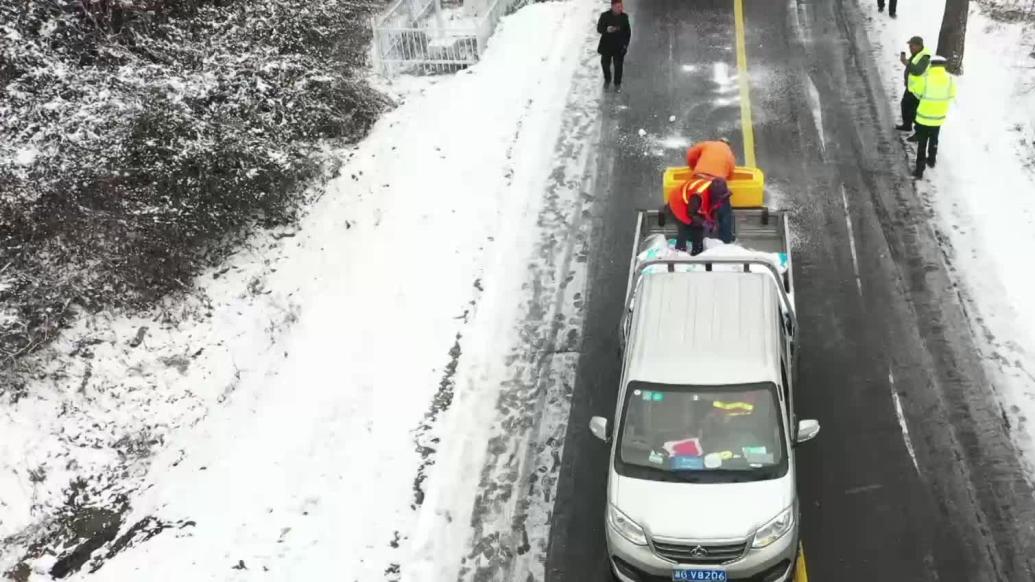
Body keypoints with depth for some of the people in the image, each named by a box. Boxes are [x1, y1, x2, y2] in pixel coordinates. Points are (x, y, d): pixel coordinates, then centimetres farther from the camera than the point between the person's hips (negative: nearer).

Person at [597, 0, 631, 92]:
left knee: (618, 66, 3)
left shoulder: (624, 17, -7)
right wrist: (607, 30, -33)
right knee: (605, 64, 13)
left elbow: (628, 31, 2)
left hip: (619, 47, 0)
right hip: (606, 46, 0)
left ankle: (617, 84, 24)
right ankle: (607, 80, 41)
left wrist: (626, 44, -4)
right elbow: (599, 29, -12)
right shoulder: (605, 16, -13)